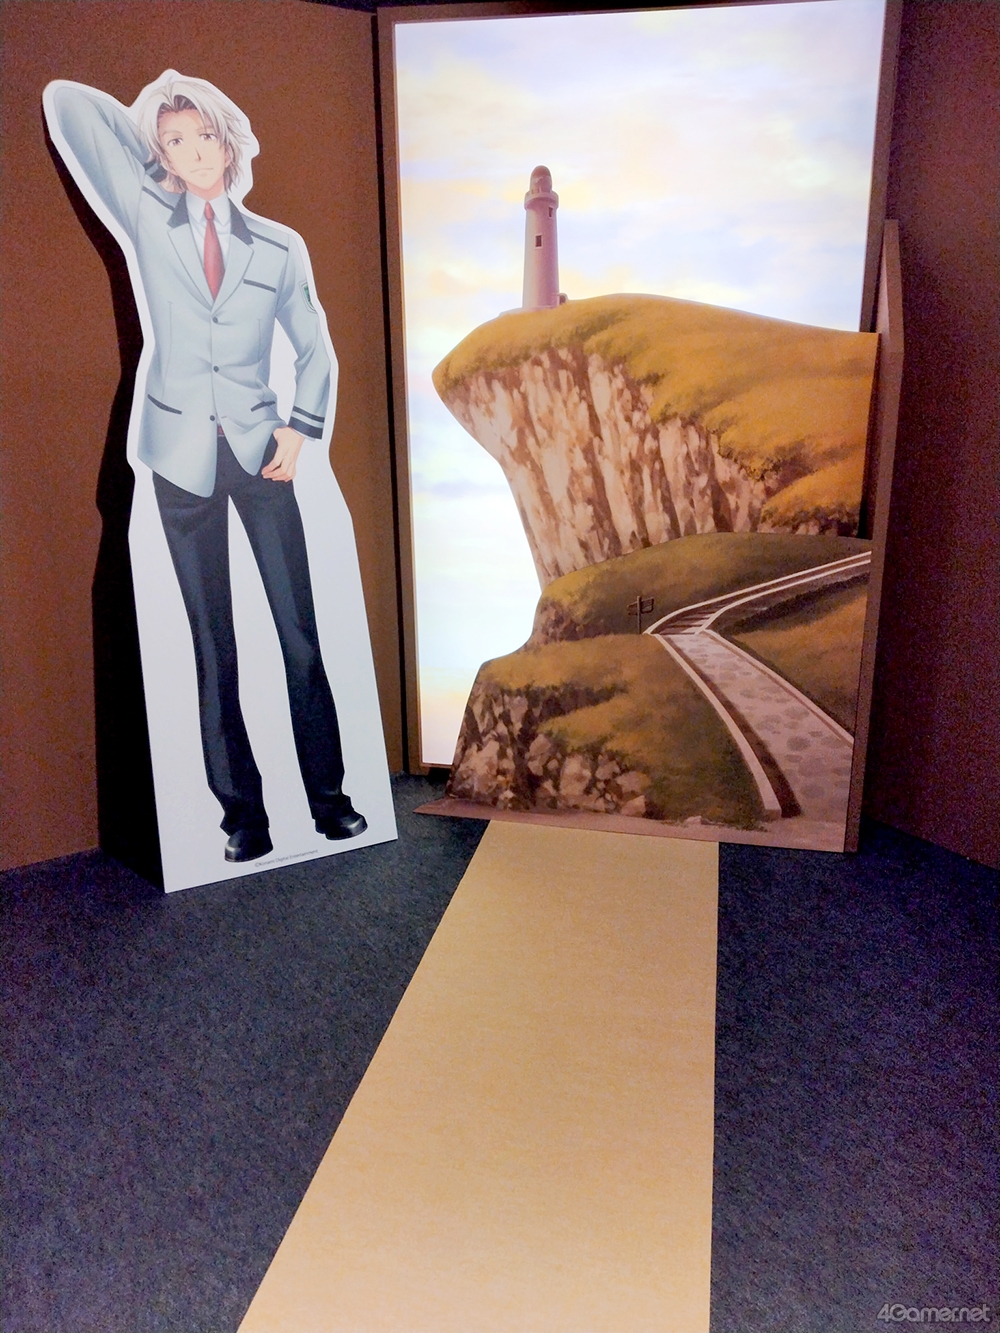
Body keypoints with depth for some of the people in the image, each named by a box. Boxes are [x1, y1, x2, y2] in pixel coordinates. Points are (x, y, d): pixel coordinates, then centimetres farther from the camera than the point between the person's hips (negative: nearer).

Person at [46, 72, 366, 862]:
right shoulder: (147, 219, 5)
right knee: (213, 646, 3)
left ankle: (328, 794, 11)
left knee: (301, 633, -1)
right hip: (182, 456, 0)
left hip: (261, 449, 0)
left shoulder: (279, 247, 6)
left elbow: (314, 349, 14)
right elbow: (66, 104, 3)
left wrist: (301, 427, 2)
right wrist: (150, 127, 14)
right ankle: (242, 809, 12)